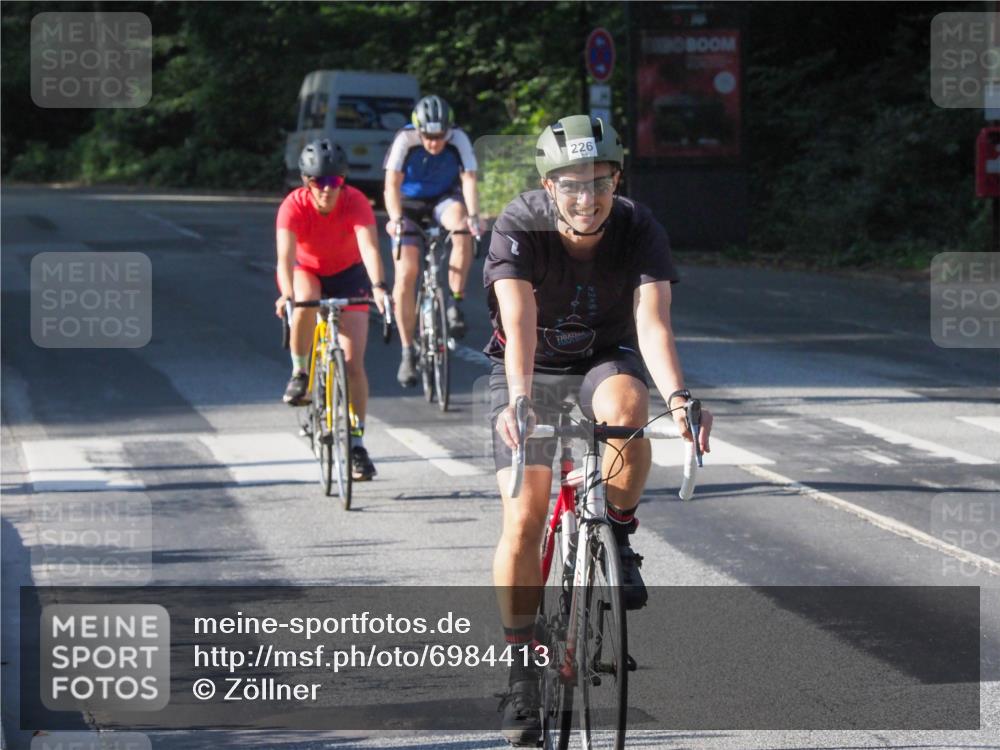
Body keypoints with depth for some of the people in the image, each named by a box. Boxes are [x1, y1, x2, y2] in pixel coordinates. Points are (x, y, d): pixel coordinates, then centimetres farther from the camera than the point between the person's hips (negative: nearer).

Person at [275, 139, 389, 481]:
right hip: (306, 271, 0)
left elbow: (369, 246, -41)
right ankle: (299, 373, -13)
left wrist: (378, 286, -59)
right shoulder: (294, 205, -29)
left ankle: (357, 443, 0)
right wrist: (286, 294, -59)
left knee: (353, 363, -10)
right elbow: (286, 254, -41)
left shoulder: (355, 202, -28)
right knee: (306, 303, -38)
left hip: (348, 274, 0)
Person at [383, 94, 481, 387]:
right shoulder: (405, 141, -25)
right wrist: (395, 218, -46)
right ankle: (407, 352, -5)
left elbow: (469, 180, -30)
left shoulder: (458, 140, -23)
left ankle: (456, 305, -20)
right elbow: (392, 184, -29)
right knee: (405, 272, -13)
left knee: (462, 231, -34)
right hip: (410, 203, 0)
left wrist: (472, 215, -46)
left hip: (444, 199, 0)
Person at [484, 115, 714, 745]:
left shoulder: (639, 230, -21)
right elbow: (519, 324, -37)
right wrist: (518, 401, -55)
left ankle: (618, 538, -12)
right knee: (524, 517, -15)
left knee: (626, 405, -37)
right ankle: (521, 671, -2)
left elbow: (653, 323, -34)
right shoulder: (519, 228, -24)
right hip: (532, 372, -1)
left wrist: (678, 397, -52)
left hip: (604, 362, 1)